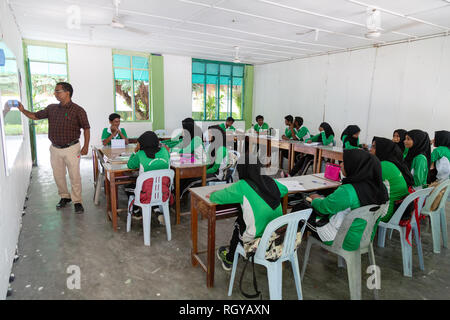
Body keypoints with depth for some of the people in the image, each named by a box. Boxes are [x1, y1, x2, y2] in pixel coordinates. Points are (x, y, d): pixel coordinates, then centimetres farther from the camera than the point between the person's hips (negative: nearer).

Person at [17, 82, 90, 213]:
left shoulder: (77, 110, -9)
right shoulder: (51, 108, 6)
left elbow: (86, 128, -7)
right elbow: (35, 116, 15)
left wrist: (86, 146, -14)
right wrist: (23, 110, -2)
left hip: (71, 149, -5)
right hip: (55, 149, 5)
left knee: (74, 177, -1)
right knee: (58, 175, 15)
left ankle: (77, 202, 11)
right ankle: (64, 197, 33)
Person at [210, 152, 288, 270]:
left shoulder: (242, 186, -16)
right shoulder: (270, 181, -1)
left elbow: (215, 197, -9)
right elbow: (284, 190, 21)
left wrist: (213, 194, 13)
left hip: (256, 237, -5)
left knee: (238, 223, 25)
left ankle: (229, 259, 42)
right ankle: (232, 250, 41)